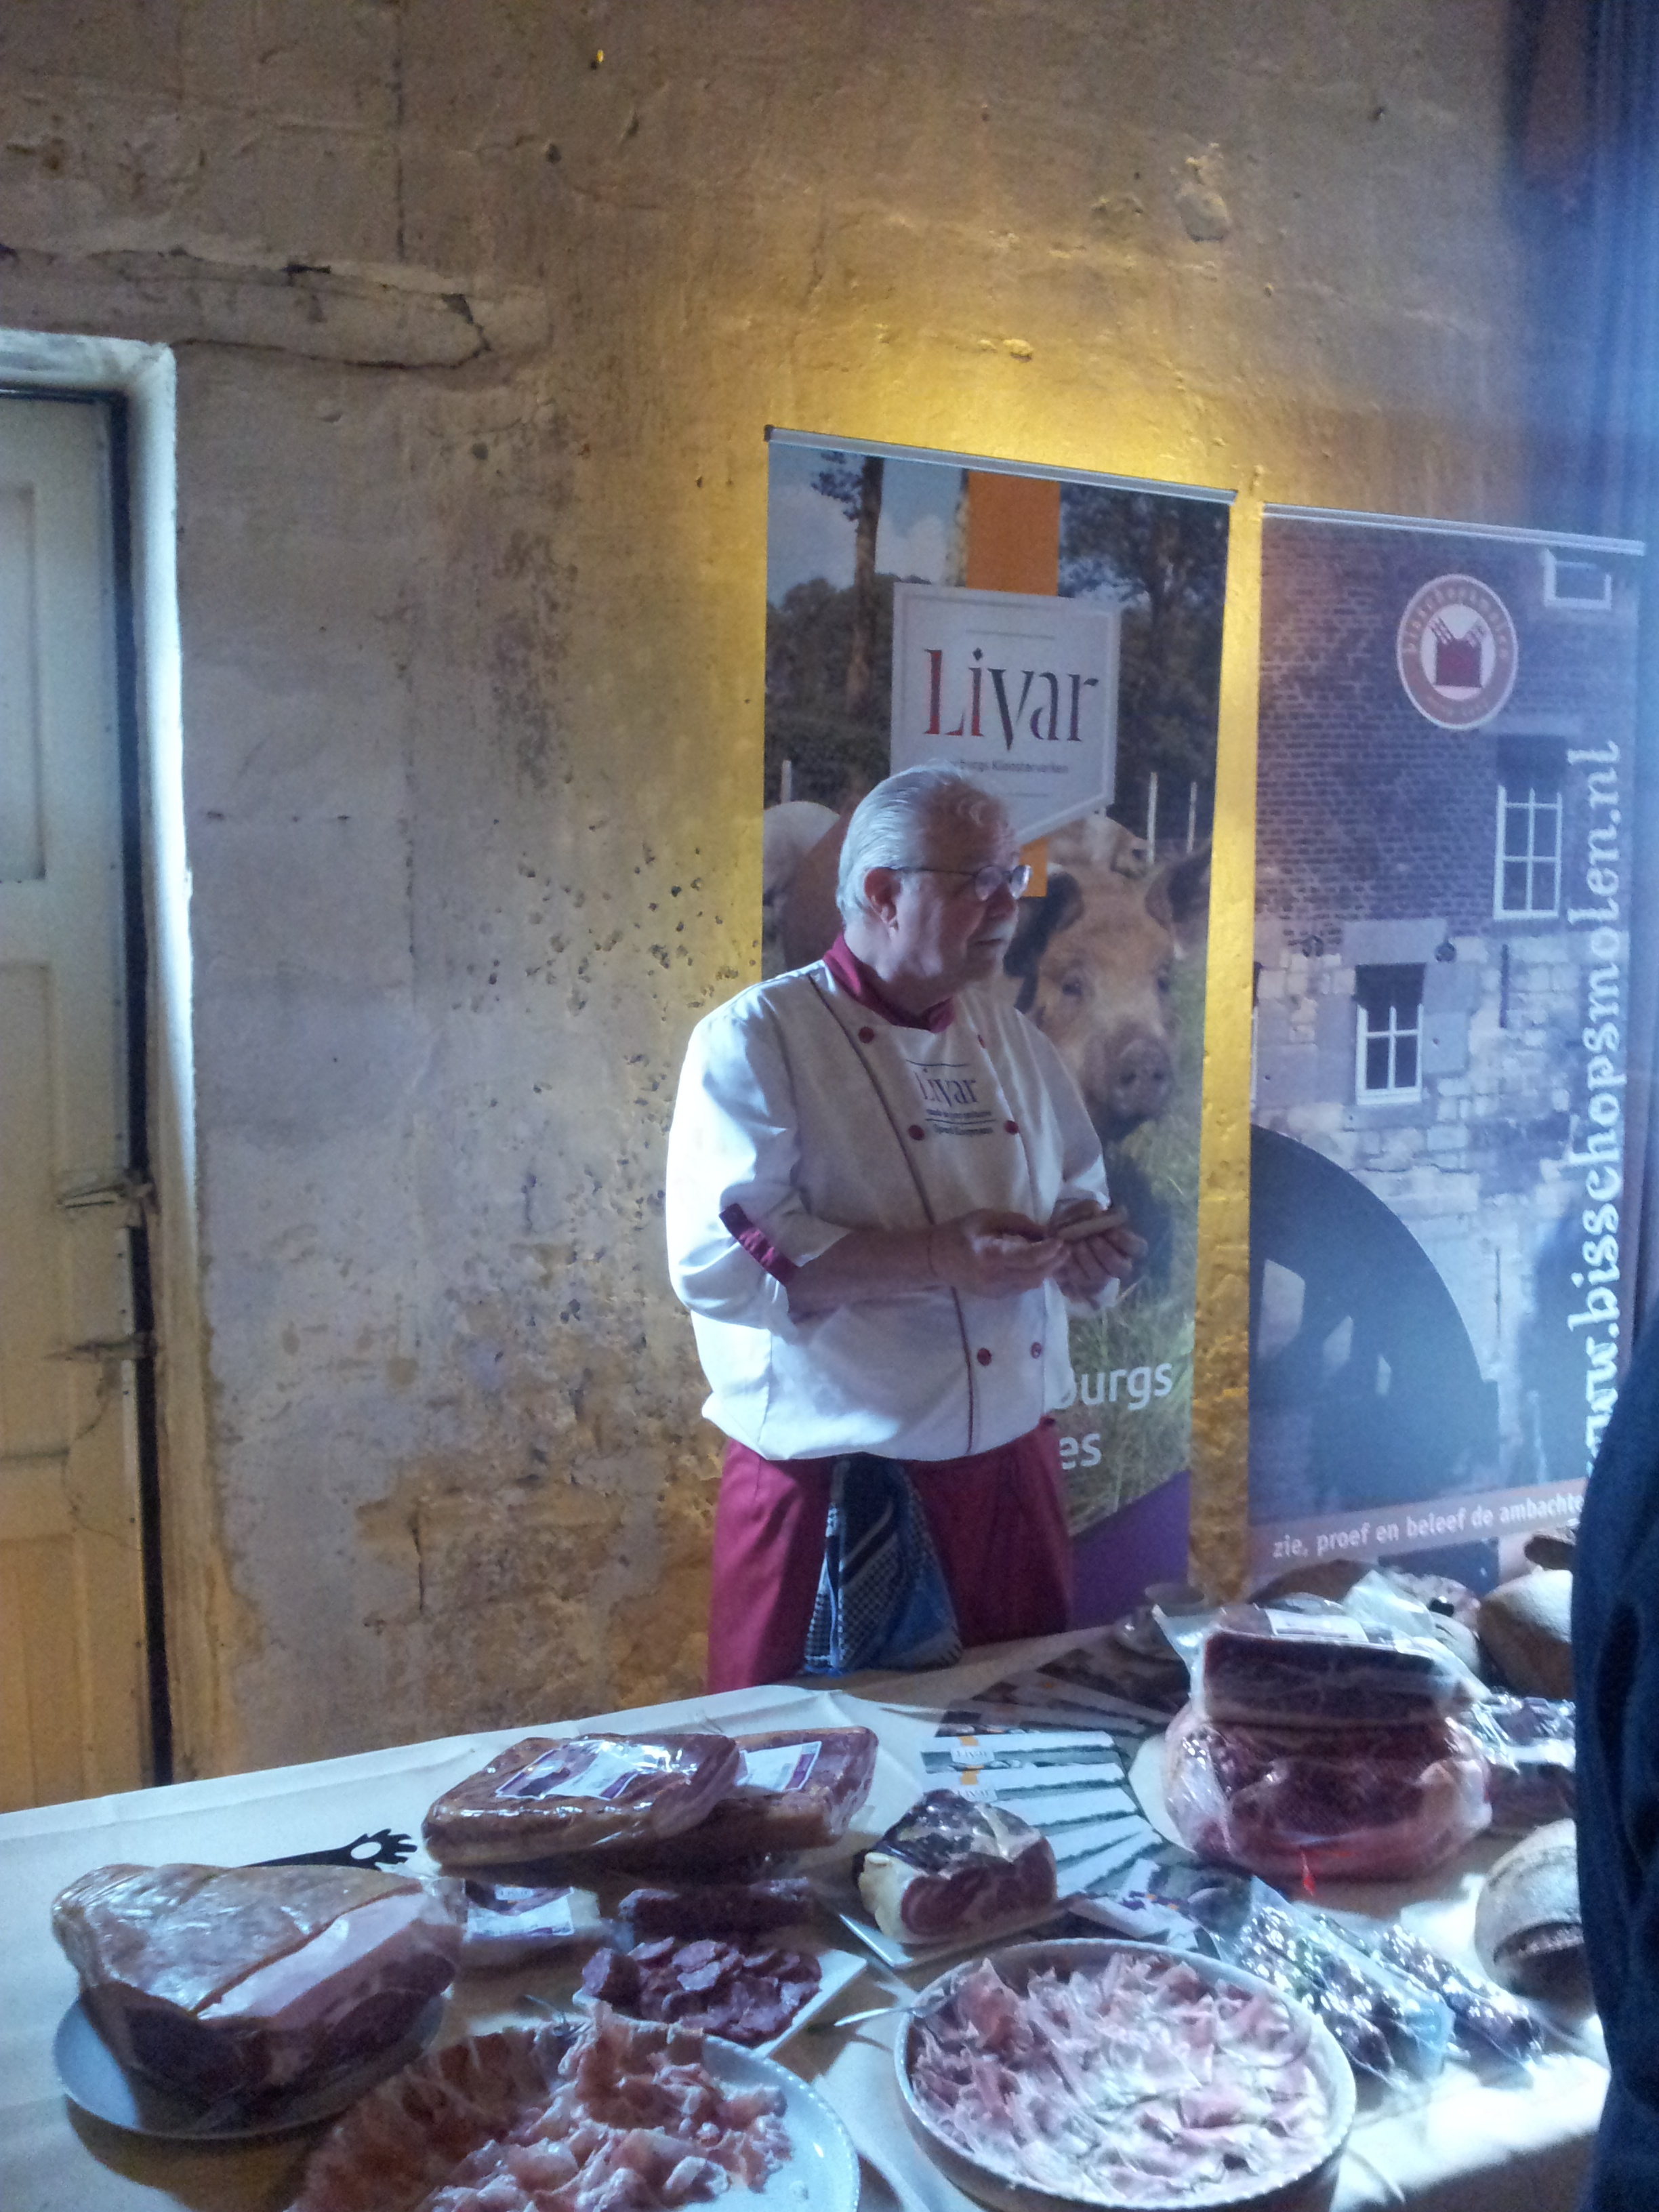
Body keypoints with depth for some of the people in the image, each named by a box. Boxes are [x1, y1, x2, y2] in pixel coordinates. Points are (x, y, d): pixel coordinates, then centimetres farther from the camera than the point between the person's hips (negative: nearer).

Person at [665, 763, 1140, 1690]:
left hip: (1011, 1464, 6)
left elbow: (1077, 1196, 20)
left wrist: (1087, 1245, -4)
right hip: (832, 1480, -6)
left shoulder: (1010, 1033, 12)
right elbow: (721, 1258, -20)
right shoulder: (758, 1039, -9)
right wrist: (937, 1258, -25)